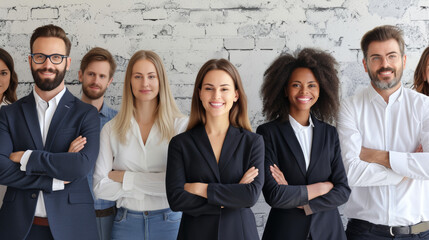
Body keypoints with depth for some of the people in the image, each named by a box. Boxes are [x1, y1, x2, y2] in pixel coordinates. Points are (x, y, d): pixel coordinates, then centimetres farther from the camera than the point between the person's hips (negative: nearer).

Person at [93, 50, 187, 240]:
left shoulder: (180, 125, -5)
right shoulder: (111, 129, 0)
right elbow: (101, 188, -5)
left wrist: (124, 178, -9)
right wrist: (155, 184, -13)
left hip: (168, 221, -1)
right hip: (126, 222, 1)